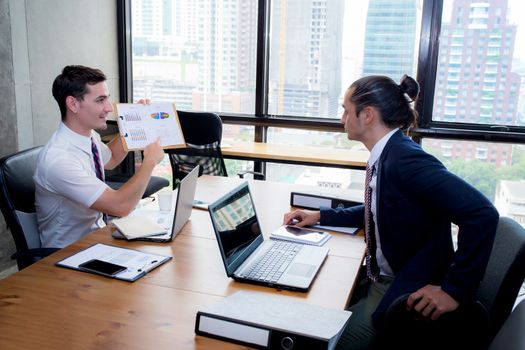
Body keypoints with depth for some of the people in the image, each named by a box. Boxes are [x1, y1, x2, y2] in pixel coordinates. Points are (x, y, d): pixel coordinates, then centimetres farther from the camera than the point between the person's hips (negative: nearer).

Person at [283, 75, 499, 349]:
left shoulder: (405, 158, -25)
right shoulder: (387, 154, 3)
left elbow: (482, 214, -31)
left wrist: (455, 290, -26)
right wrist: (320, 216, 13)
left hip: (406, 296, -8)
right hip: (379, 280, 8)